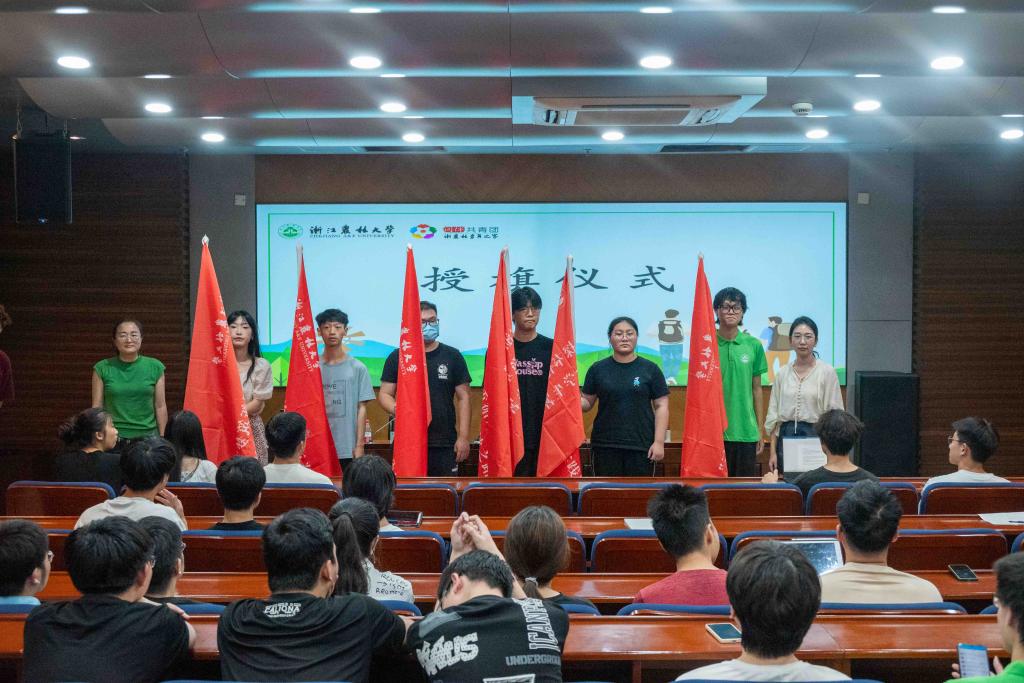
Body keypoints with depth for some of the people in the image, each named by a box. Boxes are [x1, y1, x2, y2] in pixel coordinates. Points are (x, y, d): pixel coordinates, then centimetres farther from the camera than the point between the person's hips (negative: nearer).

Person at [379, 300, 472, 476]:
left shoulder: (452, 356, 9)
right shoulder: (397, 357, 8)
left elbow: (463, 397, 8)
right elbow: (384, 394, 7)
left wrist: (463, 437, 0)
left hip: (444, 444, 0)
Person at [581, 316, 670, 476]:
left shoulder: (650, 369, 3)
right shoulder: (598, 369, 7)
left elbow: (661, 406, 2)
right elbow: (587, 402, 10)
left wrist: (659, 442, -5)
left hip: (641, 445, -1)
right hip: (605, 445, 1)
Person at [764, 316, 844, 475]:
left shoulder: (827, 372, -2)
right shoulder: (782, 373, 8)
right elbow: (774, 416, 10)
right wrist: (773, 452, 4)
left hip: (815, 436, -3)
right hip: (786, 437, 3)